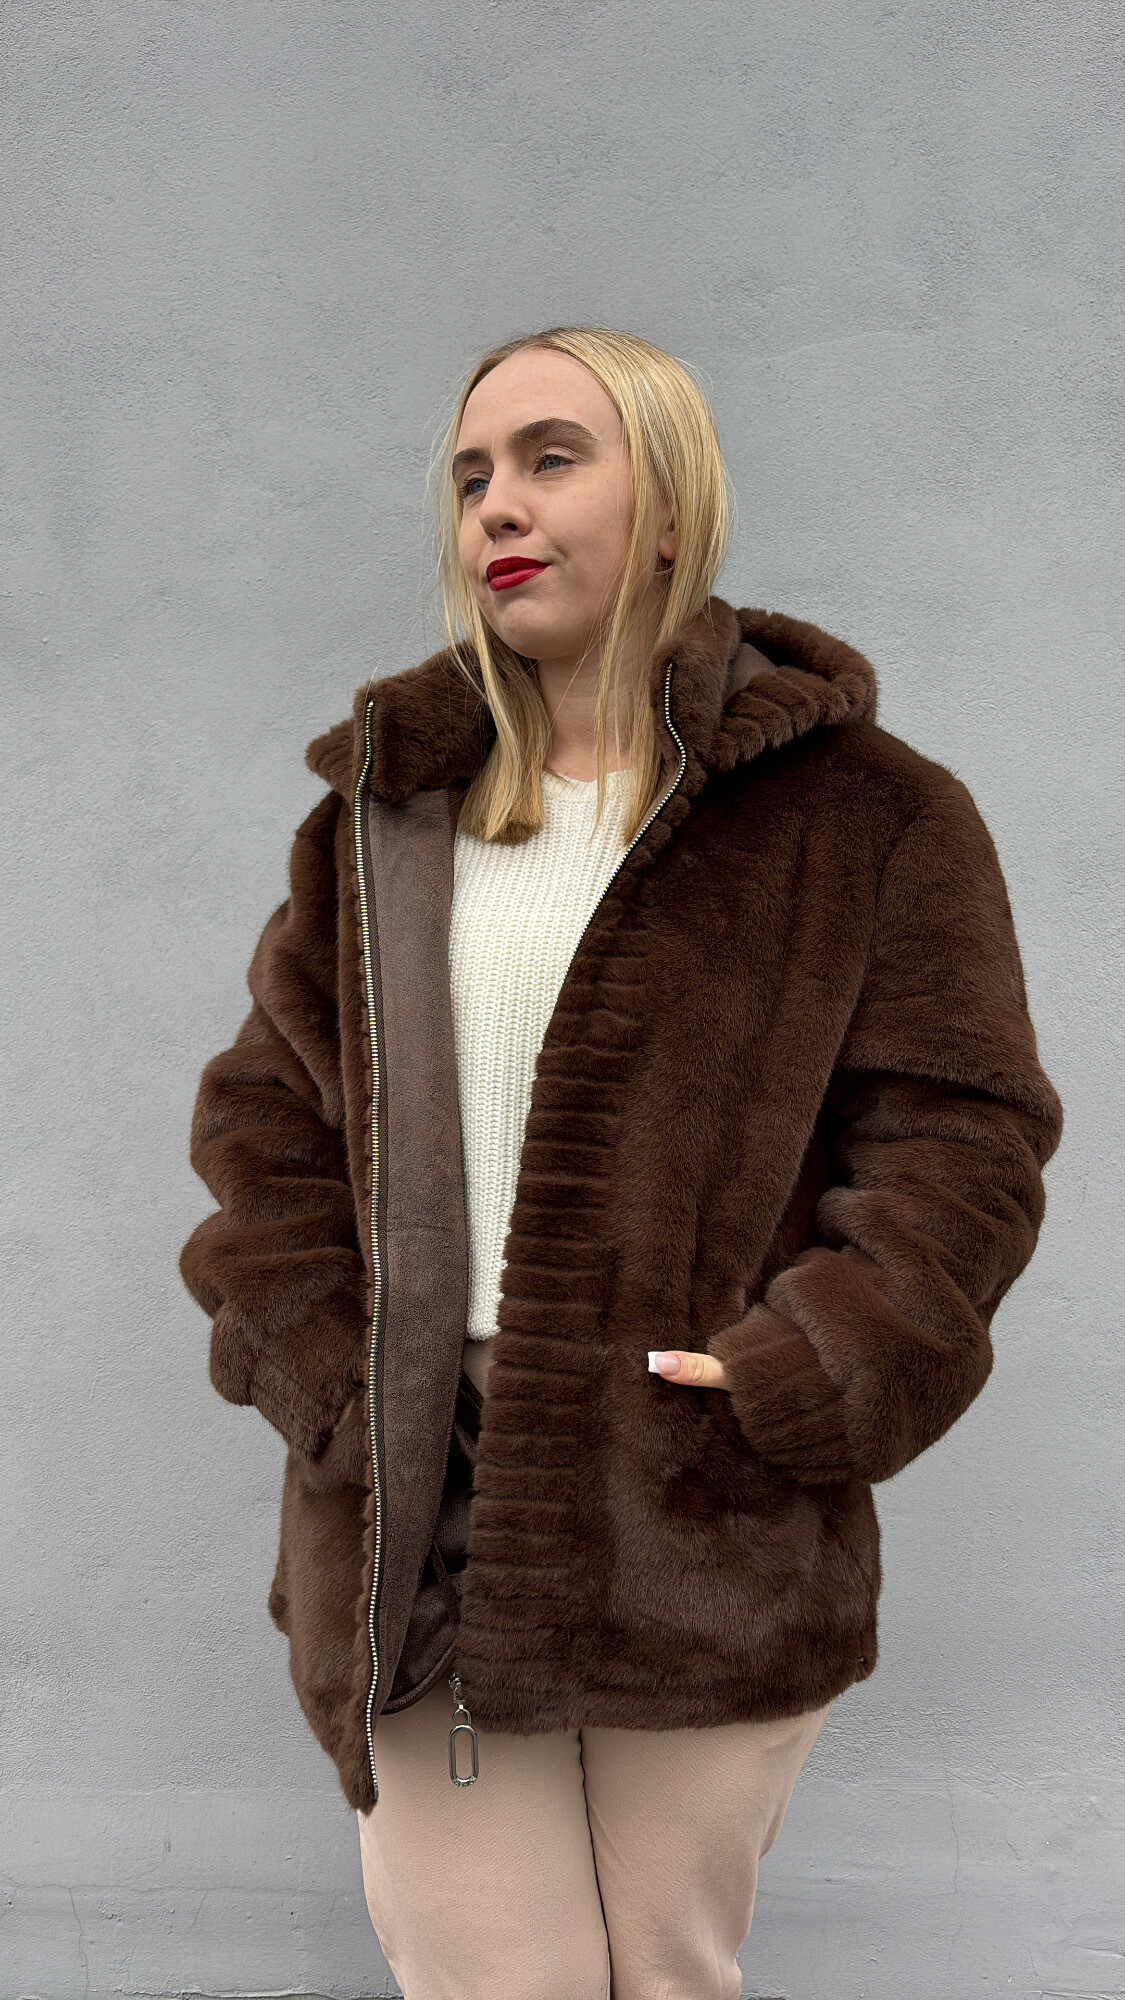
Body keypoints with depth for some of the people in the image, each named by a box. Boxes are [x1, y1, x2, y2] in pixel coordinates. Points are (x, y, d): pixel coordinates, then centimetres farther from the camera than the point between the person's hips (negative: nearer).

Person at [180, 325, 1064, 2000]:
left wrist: (794, 1391, -14)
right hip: (424, 1533, 2)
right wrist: (324, 1373, -2)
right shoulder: (389, 805, 12)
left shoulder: (864, 812, 1)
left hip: (711, 1547, -2)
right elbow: (265, 1114, 12)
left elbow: (957, 1140, -3)